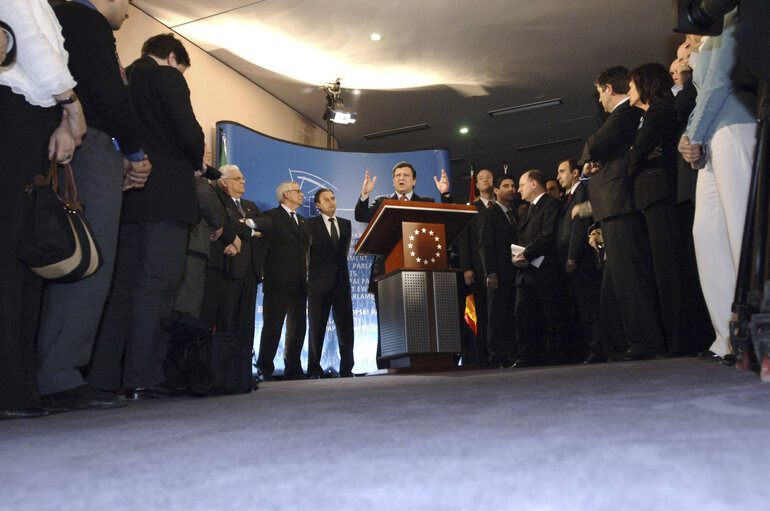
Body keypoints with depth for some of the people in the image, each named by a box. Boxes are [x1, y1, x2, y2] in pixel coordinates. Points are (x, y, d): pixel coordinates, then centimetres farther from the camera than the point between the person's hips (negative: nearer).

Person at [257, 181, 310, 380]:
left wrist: (304, 273, 11)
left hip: (299, 284, 7)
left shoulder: (302, 221, 23)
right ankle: (265, 370, 4)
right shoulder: (271, 216, 1)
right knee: (272, 328, -5)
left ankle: (293, 370, 12)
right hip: (277, 284, -7)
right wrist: (266, 273, -12)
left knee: (297, 329, 6)